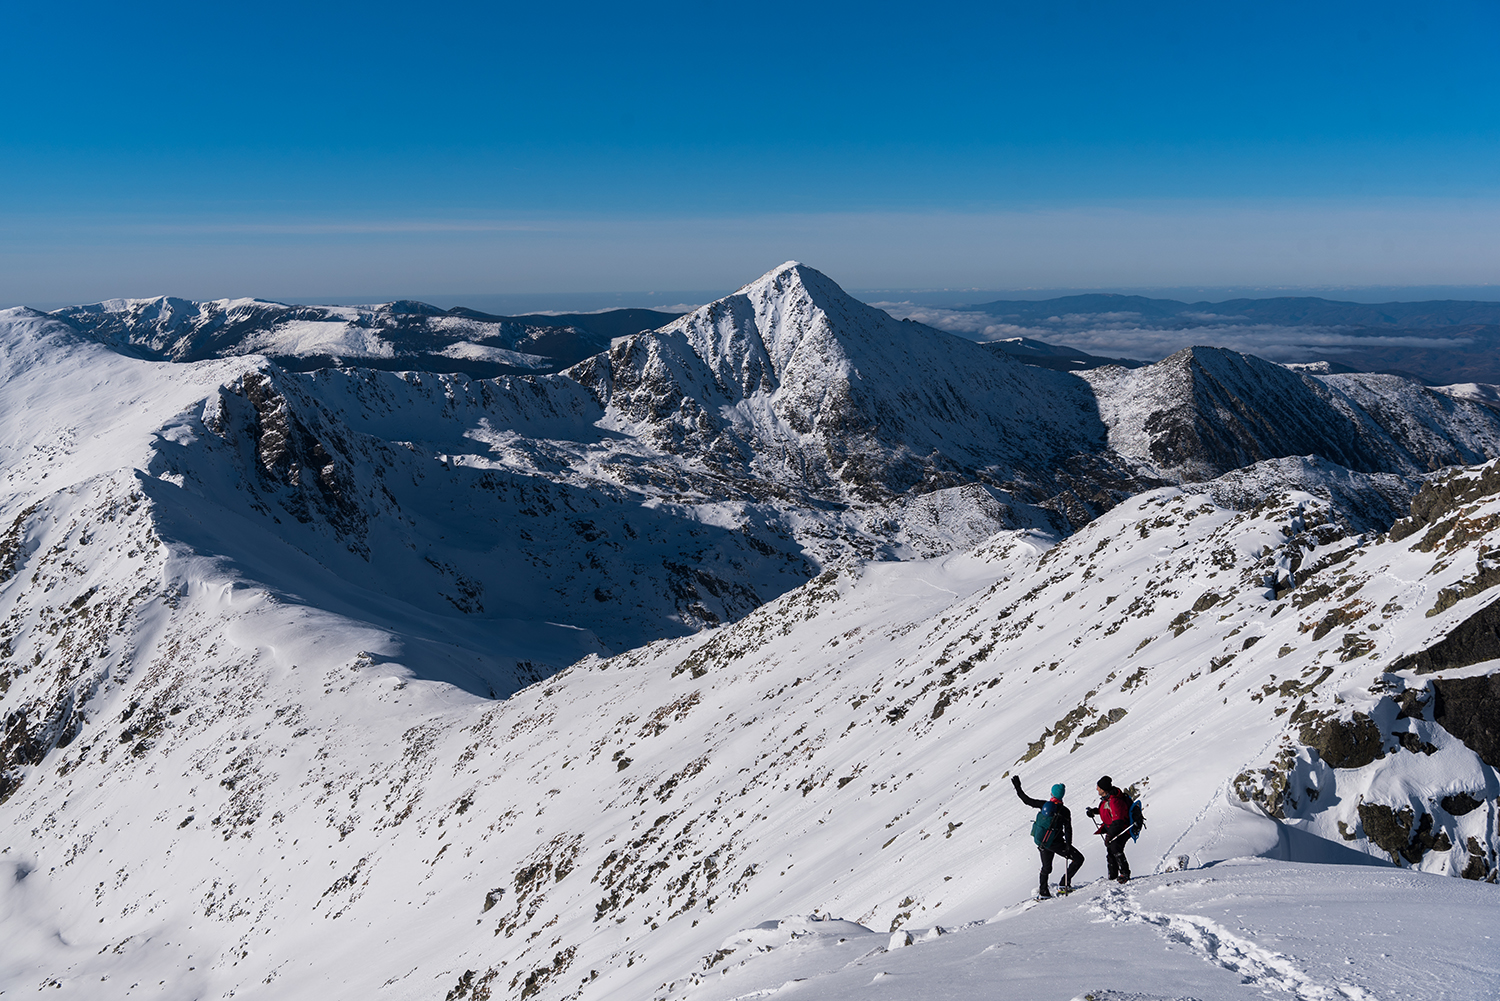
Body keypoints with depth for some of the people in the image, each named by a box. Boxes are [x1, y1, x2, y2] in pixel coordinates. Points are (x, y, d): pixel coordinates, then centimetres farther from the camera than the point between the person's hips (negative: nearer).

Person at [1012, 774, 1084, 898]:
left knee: (1046, 867, 25)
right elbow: (1068, 830, -17)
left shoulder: (1044, 805, -3)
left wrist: (1018, 788, 17)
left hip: (1041, 841, 6)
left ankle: (1043, 892, 29)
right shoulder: (1064, 811, -15)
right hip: (1055, 843, -6)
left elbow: (1027, 800, 6)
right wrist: (1068, 846, -14)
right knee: (1078, 858, 4)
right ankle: (1064, 884, 0)